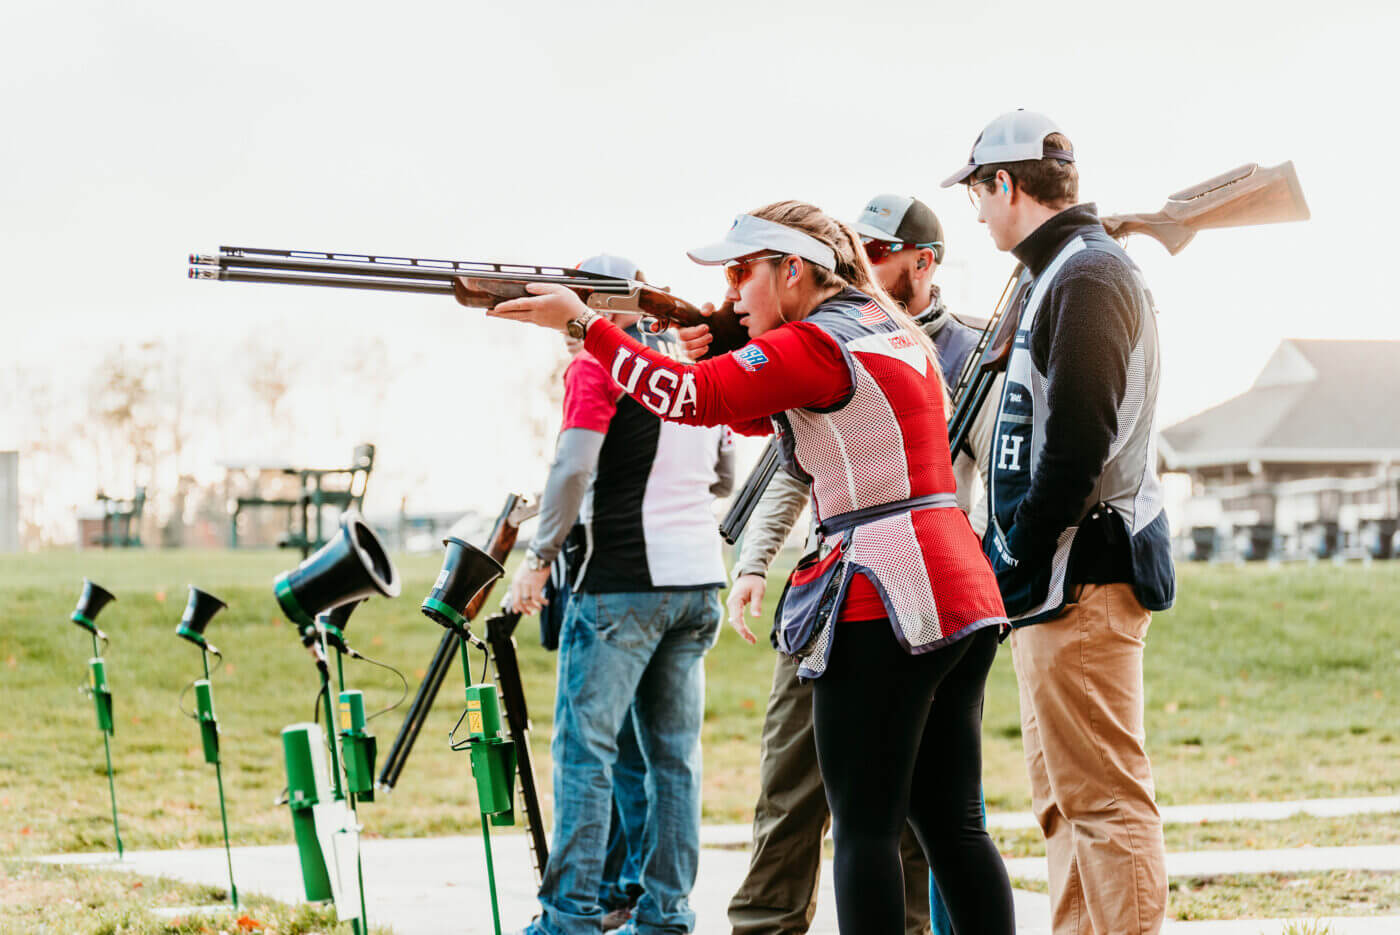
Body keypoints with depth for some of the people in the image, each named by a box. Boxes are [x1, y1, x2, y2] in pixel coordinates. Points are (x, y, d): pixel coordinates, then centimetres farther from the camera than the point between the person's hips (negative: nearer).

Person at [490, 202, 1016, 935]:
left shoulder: (818, 344, -9)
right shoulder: (893, 329, 19)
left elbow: (694, 397, -20)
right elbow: (755, 413, 24)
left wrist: (582, 322, -14)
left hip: (885, 600, -9)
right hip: (962, 594, 9)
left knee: (865, 827, -4)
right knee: (950, 824, 11)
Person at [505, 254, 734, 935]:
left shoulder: (597, 367, -5)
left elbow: (573, 467, -16)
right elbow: (724, 478, 24)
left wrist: (539, 557, -9)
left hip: (622, 581, -7)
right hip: (699, 579, 7)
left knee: (585, 745, -5)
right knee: (671, 752, 9)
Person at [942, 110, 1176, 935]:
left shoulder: (1088, 276, -13)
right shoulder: (1065, 271, 19)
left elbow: (1079, 441, -21)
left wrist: (1022, 559, -16)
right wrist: (1011, 556, 14)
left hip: (1082, 578, -11)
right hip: (1067, 574, 11)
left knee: (1103, 801, -11)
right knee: (1067, 801, 15)